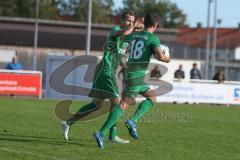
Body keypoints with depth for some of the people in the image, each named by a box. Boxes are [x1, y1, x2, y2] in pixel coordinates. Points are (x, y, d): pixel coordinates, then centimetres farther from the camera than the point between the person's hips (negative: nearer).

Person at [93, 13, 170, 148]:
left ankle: (133, 121, -3)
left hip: (129, 72, 8)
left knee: (152, 97, 14)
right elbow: (160, 56, -17)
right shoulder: (153, 38, -5)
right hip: (138, 75, -8)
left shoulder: (134, 35, 15)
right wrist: (167, 59, 6)